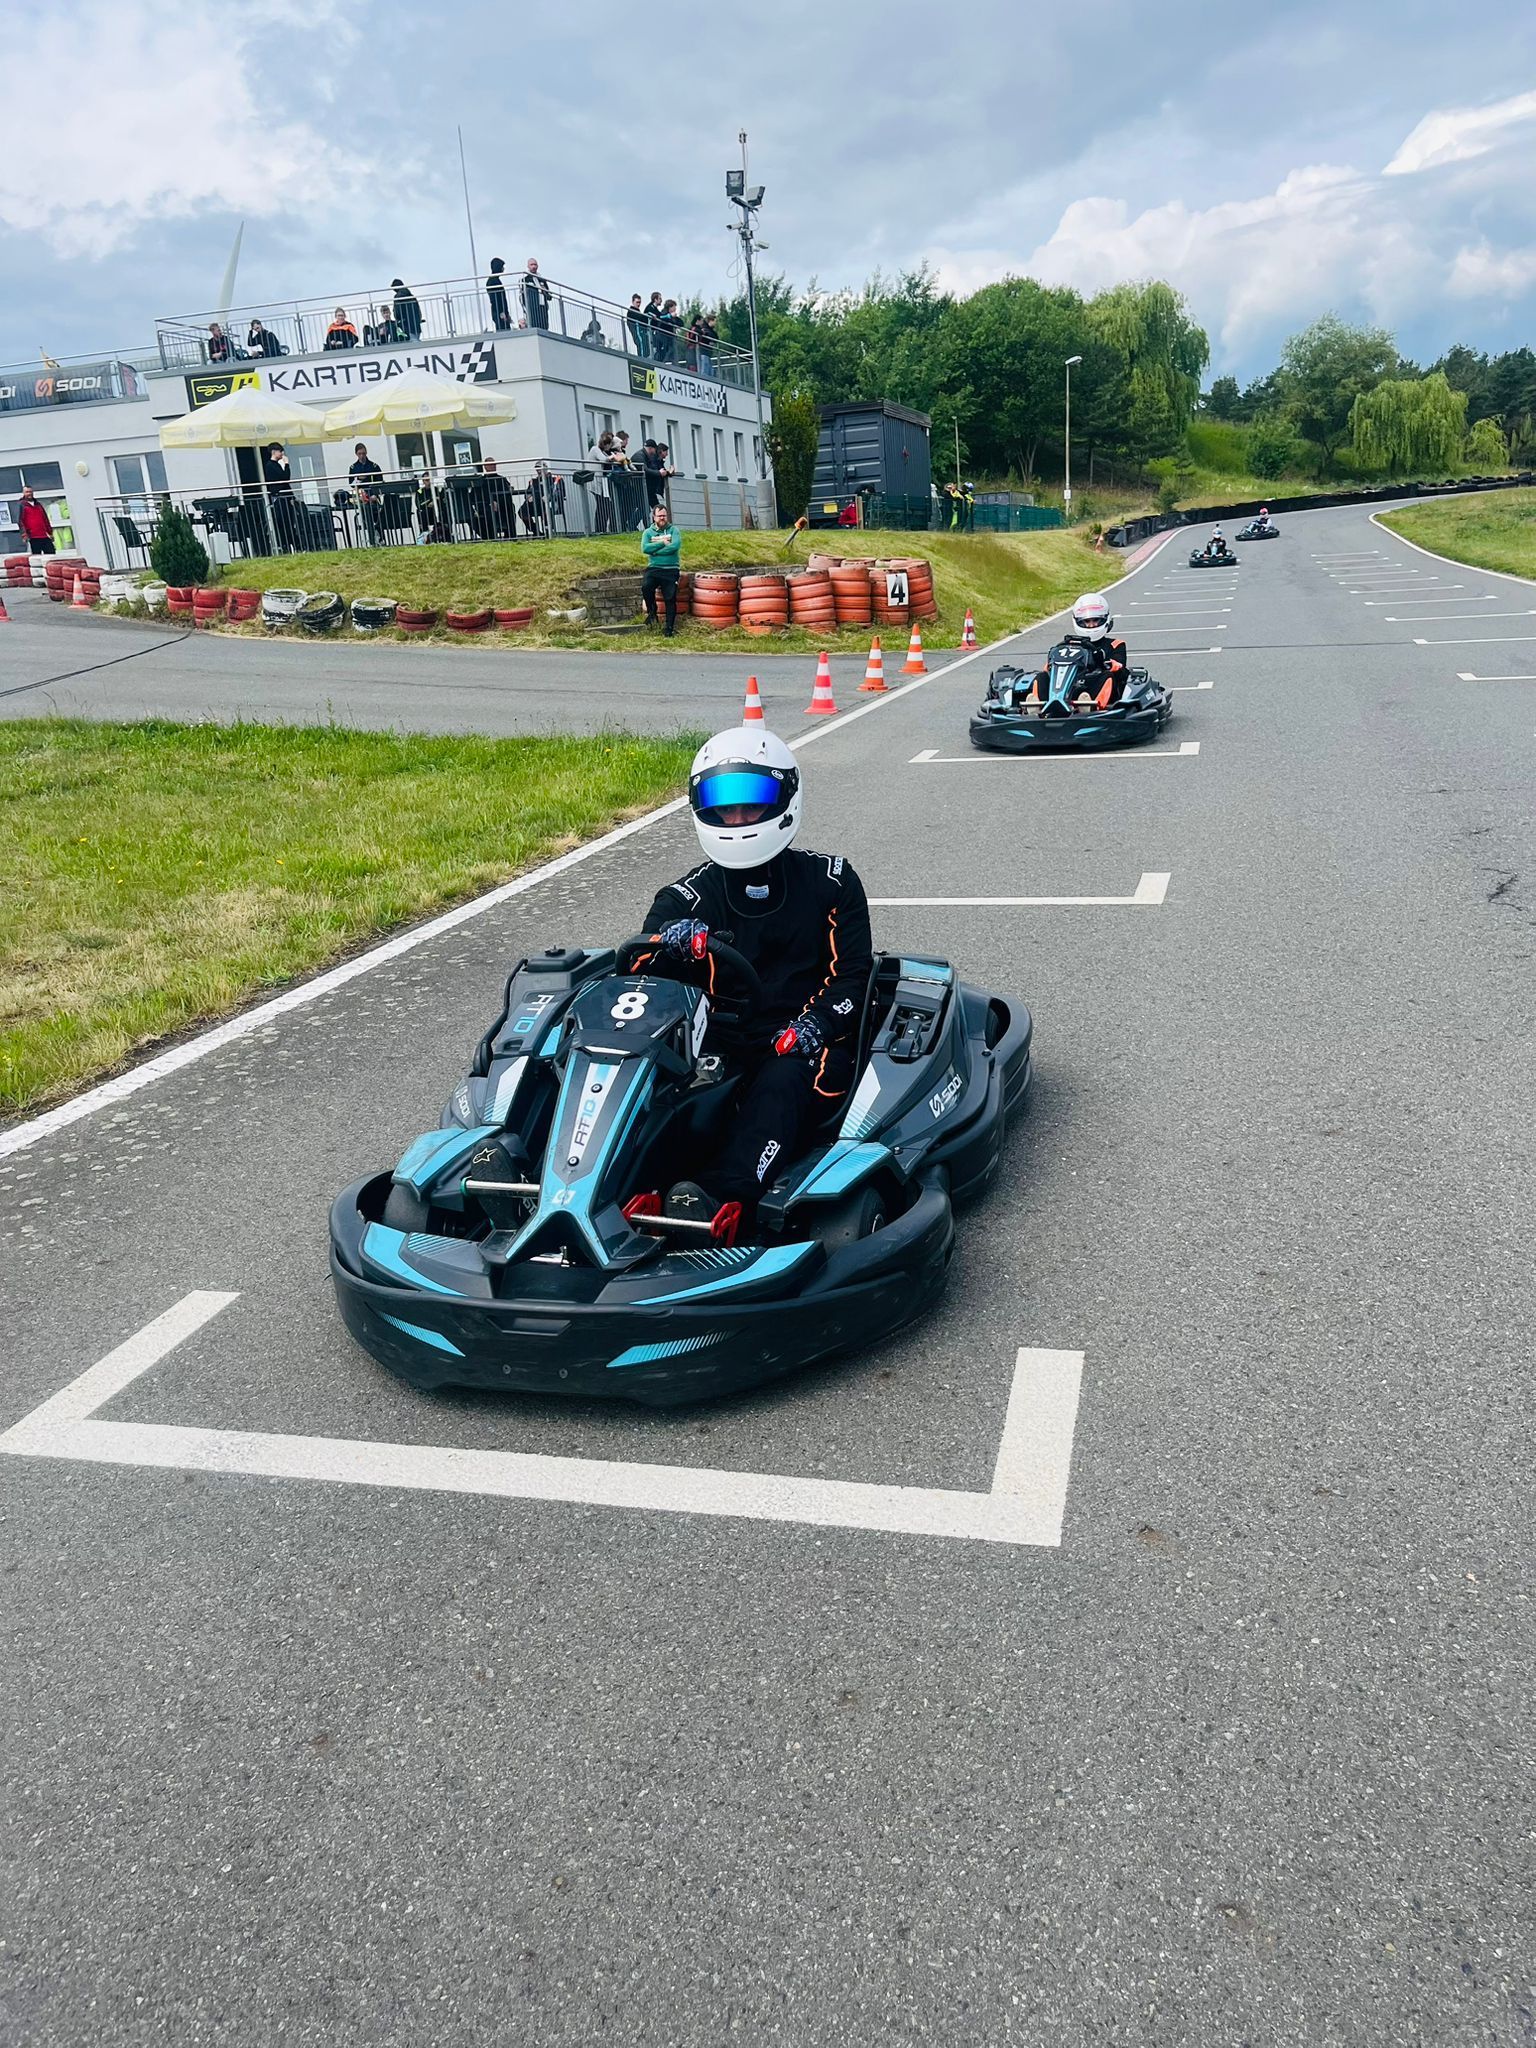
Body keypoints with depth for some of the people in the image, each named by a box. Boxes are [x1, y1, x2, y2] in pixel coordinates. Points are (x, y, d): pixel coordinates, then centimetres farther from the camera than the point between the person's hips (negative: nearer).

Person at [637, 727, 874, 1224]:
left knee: (780, 1083, -36)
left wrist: (816, 1022, -18)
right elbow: (641, 970, -7)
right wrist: (667, 942, -32)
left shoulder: (830, 881, 8)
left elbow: (852, 973, 3)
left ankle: (719, 1197, -58)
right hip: (721, 1048, 2)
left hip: (808, 1050, -2)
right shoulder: (690, 896, 9)